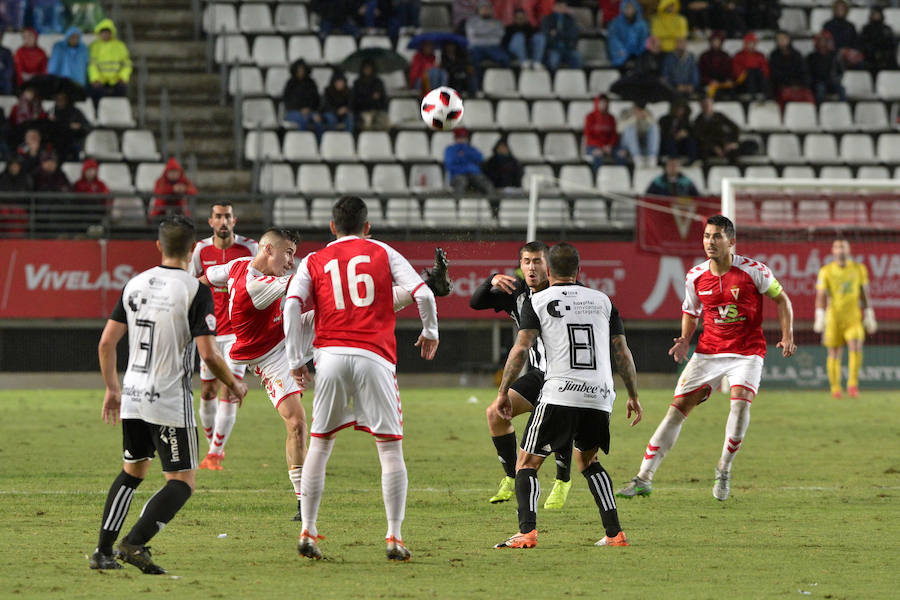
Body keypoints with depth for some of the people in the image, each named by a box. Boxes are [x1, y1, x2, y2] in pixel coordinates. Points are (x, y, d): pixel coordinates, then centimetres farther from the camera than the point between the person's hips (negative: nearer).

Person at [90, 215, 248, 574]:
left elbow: (106, 343, 8)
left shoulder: (135, 285, 6)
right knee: (181, 483, 0)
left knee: (132, 472, 23)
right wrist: (234, 385, 3)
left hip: (133, 396, 6)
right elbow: (208, 354, -15)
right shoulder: (195, 290, -11)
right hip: (171, 401, -6)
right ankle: (135, 543, -19)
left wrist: (112, 389, 20)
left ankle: (103, 551, 18)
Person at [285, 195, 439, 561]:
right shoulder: (383, 254, 13)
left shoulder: (314, 261, 15)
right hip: (374, 357, -1)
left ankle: (308, 532, 10)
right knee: (391, 448, 3)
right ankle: (394, 538, -4)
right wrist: (430, 332, 19)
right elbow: (422, 293, 2)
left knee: (319, 445, 13)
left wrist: (296, 360, 3)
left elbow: (292, 306, -1)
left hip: (330, 354, 2)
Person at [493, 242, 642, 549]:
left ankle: (527, 532, -16)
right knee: (587, 460, 26)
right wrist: (633, 397, 23)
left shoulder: (537, 301, 6)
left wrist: (503, 392, 1)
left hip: (559, 396, -4)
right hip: (600, 397, 4)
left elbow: (520, 349, -5)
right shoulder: (602, 300, 16)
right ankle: (615, 533, 15)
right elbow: (623, 353, 15)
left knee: (526, 464, 4)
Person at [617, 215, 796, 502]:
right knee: (678, 408, -5)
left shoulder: (753, 270, -11)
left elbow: (781, 298, 3)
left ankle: (724, 469, -3)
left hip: (747, 352, -3)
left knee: (741, 401, -27)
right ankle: (644, 479, -1)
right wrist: (684, 340, -1)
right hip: (708, 351, 3)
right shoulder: (695, 277, 0)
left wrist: (787, 337, -7)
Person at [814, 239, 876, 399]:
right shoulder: (826, 272, -2)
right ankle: (835, 388, 20)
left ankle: (853, 383, -15)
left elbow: (865, 294, 11)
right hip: (834, 318, 0)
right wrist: (820, 318, -15)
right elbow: (820, 296, -5)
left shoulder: (859, 269, 4)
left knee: (855, 347, -22)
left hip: (854, 318, 0)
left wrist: (869, 316, 9)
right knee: (834, 355, 5)